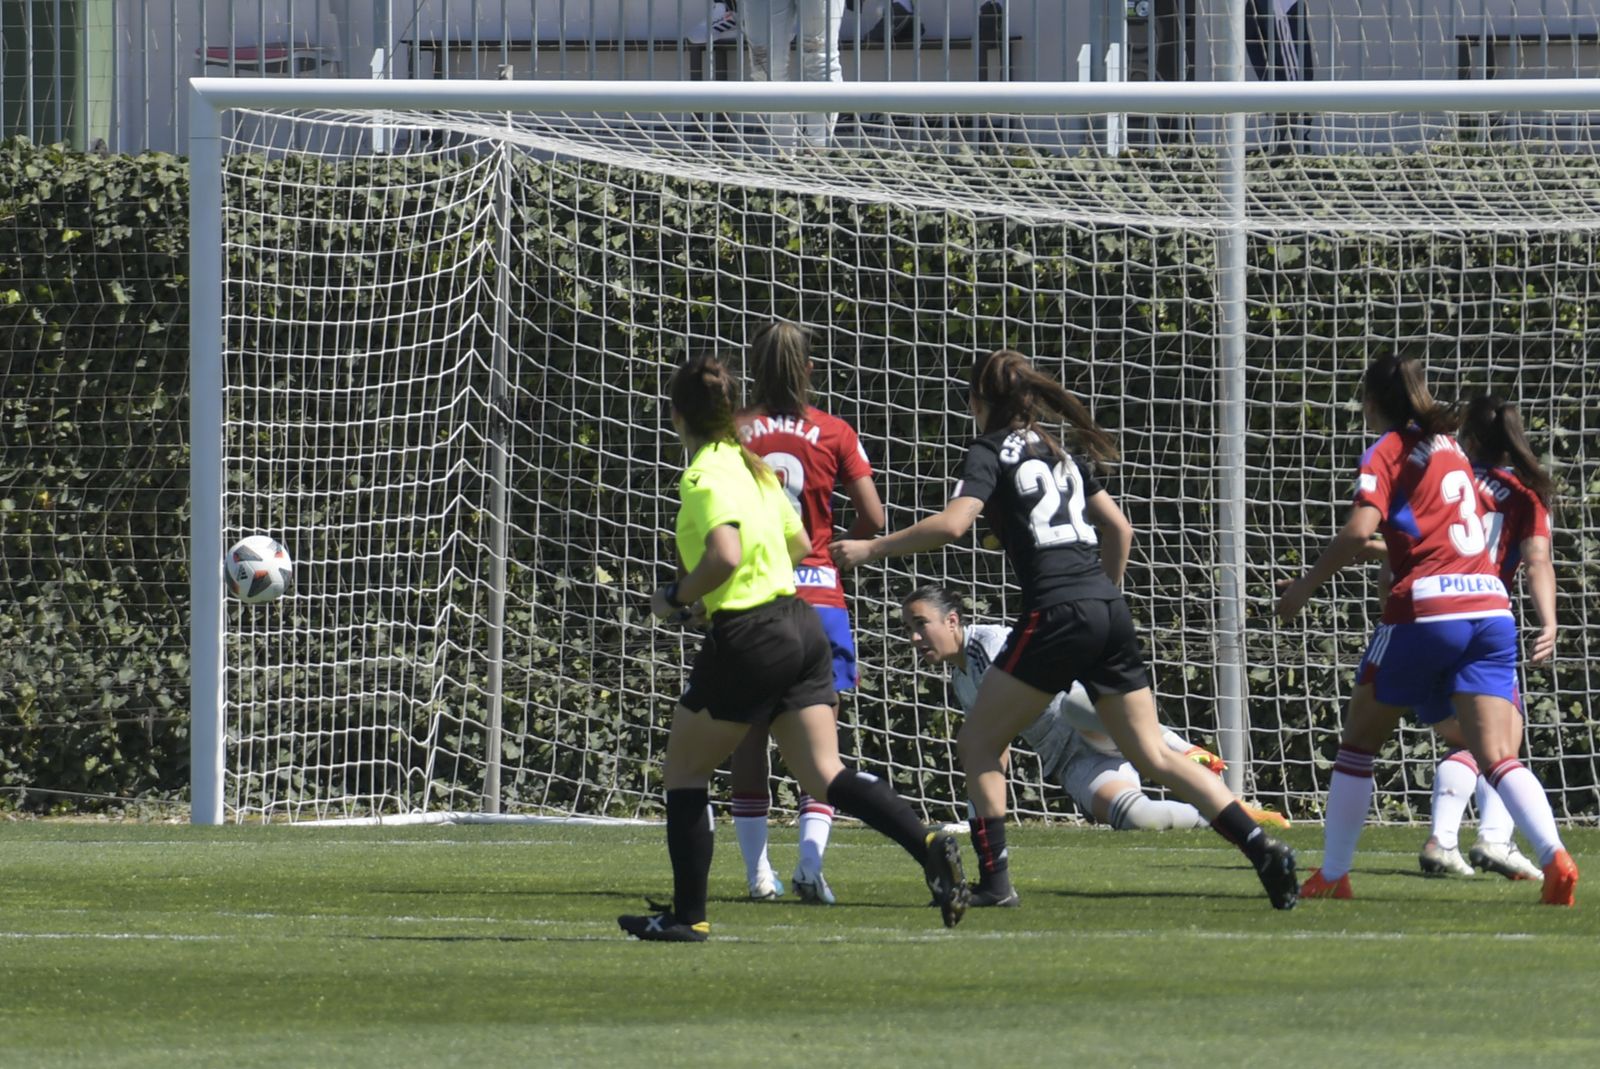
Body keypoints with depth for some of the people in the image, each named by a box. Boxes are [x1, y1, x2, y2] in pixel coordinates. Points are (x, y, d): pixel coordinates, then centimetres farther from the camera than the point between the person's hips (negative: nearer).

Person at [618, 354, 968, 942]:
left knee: (683, 772, 9)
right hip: (801, 624, 8)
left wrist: (676, 598, -11)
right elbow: (799, 544, 24)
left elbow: (725, 556, -27)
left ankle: (688, 915, 11)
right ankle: (927, 843, -21)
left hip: (746, 638, -8)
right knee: (825, 776, 2)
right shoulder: (751, 465, 14)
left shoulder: (704, 476, -13)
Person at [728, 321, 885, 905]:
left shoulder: (732, 433, 1)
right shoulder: (833, 433, 1)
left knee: (749, 734, 10)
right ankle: (810, 861, -15)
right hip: (816, 590, 0)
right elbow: (873, 517, -3)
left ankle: (758, 872, 9)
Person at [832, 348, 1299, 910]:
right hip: (1109, 611, 7)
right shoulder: (1062, 453, 21)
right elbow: (1119, 528, 24)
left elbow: (951, 524, -14)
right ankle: (1263, 848, -5)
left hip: (1056, 615, -7)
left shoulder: (992, 452, 0)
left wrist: (871, 549, -7)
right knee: (1154, 755, 7)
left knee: (979, 742, 6)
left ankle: (995, 879, -2)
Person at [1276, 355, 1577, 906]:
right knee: (1497, 755, -6)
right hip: (1490, 605, 5)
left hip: (1426, 610, -5)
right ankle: (1554, 856, -31)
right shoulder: (1451, 447, 21)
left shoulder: (1389, 450, 2)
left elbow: (1359, 531, -13)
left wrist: (1305, 585, -1)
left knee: (1359, 740, 14)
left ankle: (1332, 875, 17)